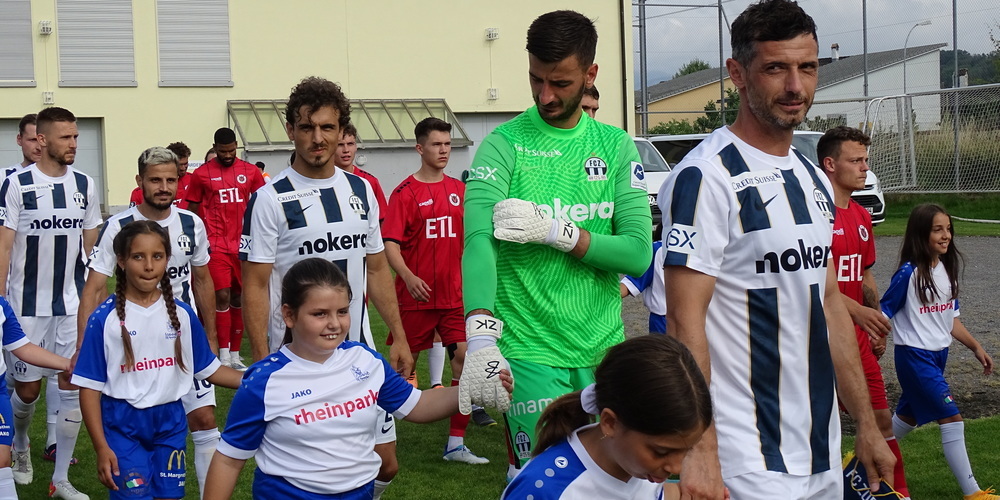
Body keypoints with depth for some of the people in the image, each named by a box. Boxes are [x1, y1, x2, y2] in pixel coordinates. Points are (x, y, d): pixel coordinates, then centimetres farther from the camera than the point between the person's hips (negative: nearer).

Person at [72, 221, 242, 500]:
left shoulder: (182, 314, 1)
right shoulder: (105, 319, -9)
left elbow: (208, 369, 8)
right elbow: (90, 387, -6)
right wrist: (101, 448, -10)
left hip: (170, 422, 3)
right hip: (122, 424, -3)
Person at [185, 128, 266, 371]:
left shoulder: (251, 171, 6)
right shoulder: (201, 174, 0)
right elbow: (192, 212, 6)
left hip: (243, 245, 3)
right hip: (216, 246, -3)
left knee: (238, 298, 8)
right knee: (222, 297, -10)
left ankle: (235, 355, 16)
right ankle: (224, 356, -6)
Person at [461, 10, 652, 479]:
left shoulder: (615, 145, 5)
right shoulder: (504, 145, -6)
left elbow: (637, 252, -4)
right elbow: (478, 241, -21)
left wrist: (554, 230, -16)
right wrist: (480, 339, -36)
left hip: (604, 347, 4)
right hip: (530, 351, -4)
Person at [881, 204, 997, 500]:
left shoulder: (947, 269, 7)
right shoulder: (909, 273, -16)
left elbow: (950, 318, 14)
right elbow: (884, 312, -12)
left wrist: (976, 347, 12)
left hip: (938, 354, 8)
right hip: (914, 356, -8)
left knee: (909, 416, 19)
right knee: (952, 418, -11)